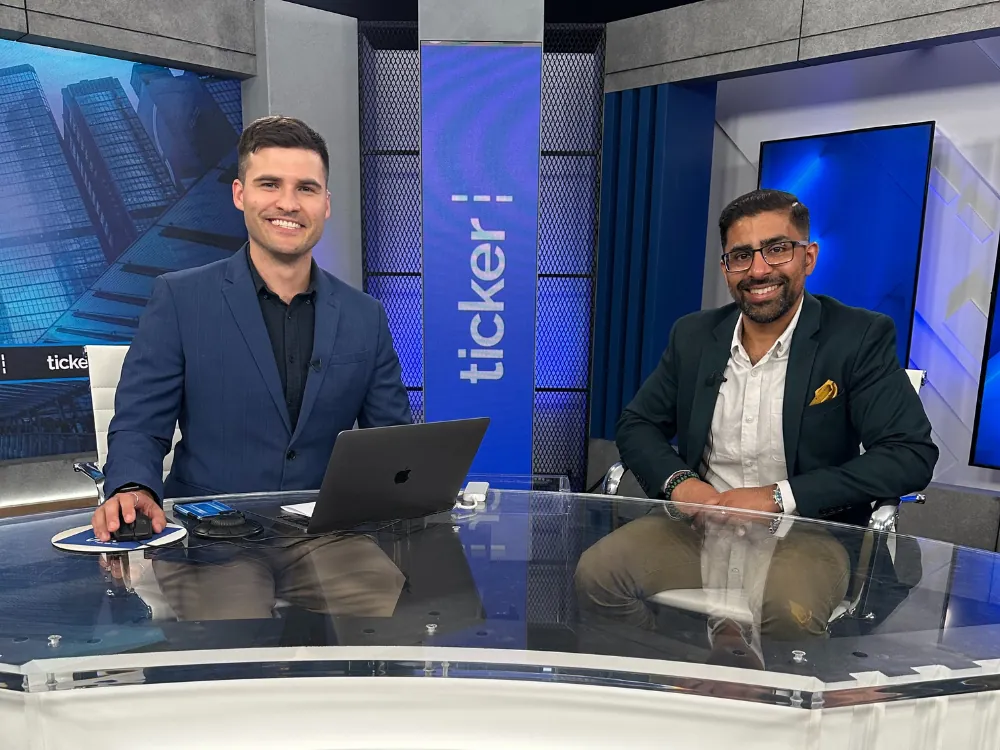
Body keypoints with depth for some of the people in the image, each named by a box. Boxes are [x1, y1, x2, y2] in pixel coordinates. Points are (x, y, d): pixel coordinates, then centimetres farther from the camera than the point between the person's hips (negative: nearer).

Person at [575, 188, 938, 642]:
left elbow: (911, 454, -11)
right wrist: (678, 481, -12)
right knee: (595, 574, -20)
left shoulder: (860, 337, -3)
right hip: (698, 524, 3)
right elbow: (636, 424, 11)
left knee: (788, 614, -34)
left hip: (804, 533, -3)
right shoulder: (693, 335, 7)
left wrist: (778, 497, -20)